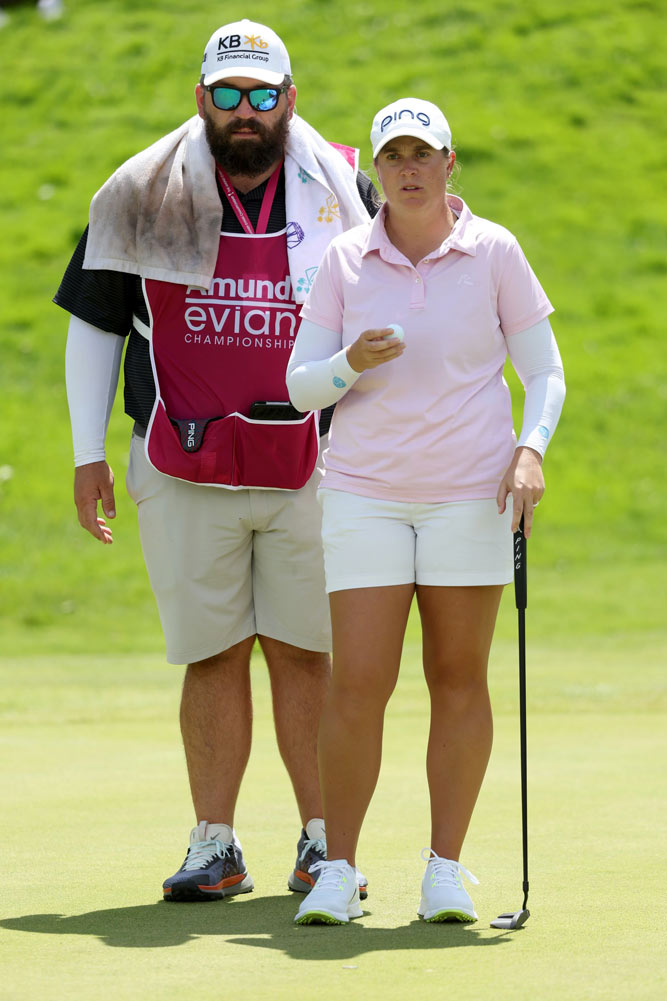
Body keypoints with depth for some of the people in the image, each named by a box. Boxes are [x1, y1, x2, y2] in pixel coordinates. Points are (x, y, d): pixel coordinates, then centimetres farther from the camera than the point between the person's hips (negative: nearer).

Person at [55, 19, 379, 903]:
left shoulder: (342, 192, 5)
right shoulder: (139, 199, 4)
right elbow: (94, 325, 10)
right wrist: (88, 455, 5)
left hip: (311, 467, 0)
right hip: (183, 471, 0)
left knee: (306, 655, 1)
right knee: (212, 658, 2)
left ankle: (323, 842, 9)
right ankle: (214, 846, 7)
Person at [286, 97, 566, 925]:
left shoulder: (494, 252, 0)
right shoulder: (345, 260, 2)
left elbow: (544, 371, 5)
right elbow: (302, 385, 2)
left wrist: (531, 448, -13)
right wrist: (353, 364, -19)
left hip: (470, 496, 0)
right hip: (365, 492, 0)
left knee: (459, 681, 3)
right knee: (357, 685, -6)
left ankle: (446, 869, 12)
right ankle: (338, 872, 3)